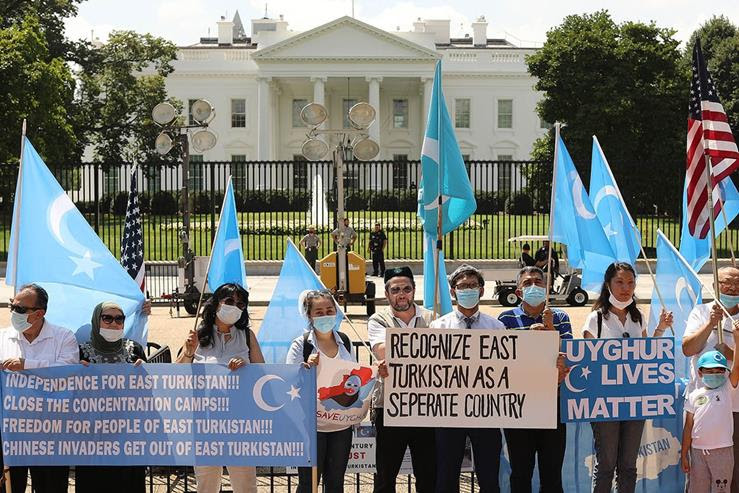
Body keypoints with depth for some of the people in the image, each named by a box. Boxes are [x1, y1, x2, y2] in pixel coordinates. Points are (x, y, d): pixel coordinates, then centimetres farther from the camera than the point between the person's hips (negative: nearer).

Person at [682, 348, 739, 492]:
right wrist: (684, 454, 5)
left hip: (722, 450, -2)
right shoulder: (694, 396, 5)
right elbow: (688, 426, 7)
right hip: (697, 450, 2)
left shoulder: (727, 389, 0)